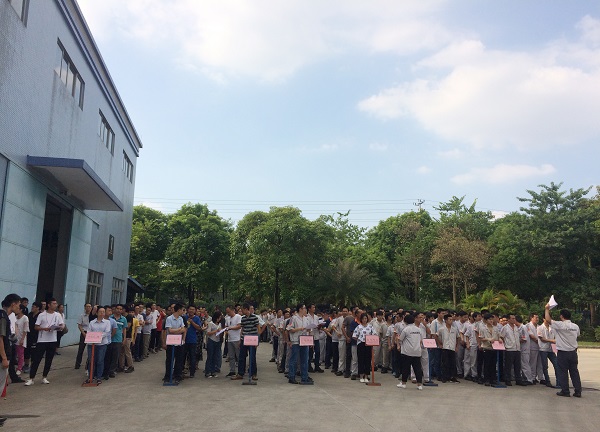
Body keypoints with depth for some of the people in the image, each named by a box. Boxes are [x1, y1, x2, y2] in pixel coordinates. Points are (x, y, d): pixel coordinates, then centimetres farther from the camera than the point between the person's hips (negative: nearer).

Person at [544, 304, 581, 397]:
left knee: (563, 372, 3)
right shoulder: (576, 326, 3)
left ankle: (565, 391, 7)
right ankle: (578, 391, 13)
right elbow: (577, 336, 15)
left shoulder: (560, 325, -17)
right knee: (574, 371, 11)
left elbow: (548, 319, -17)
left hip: (562, 353, -5)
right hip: (573, 352, 5)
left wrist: (547, 309, -6)